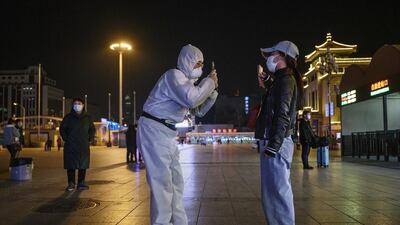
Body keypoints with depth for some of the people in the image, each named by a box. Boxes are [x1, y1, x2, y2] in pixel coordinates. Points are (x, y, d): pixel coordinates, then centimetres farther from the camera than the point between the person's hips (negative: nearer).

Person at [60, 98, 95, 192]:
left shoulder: (87, 118, 9)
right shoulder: (68, 117, 4)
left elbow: (92, 129, 17)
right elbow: (62, 128, 9)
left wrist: (90, 139, 6)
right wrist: (66, 139, -1)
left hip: (84, 146, 2)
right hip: (70, 146, -2)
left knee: (83, 165, 3)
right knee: (71, 165, -2)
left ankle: (81, 183, 11)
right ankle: (71, 184, 5)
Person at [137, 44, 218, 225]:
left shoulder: (186, 81, 18)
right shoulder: (174, 75, -12)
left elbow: (199, 110, 20)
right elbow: (191, 99, -29)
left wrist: (212, 89, 9)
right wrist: (209, 81, -14)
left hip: (167, 132, 10)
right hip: (154, 129, -10)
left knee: (176, 180, 13)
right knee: (162, 180, -9)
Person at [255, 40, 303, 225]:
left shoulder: (285, 79, -9)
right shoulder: (281, 79, 20)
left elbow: (283, 115, -18)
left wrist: (273, 146, -22)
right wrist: (266, 86, 21)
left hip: (276, 142, -10)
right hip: (272, 141, 10)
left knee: (278, 189, -7)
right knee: (271, 191, 15)